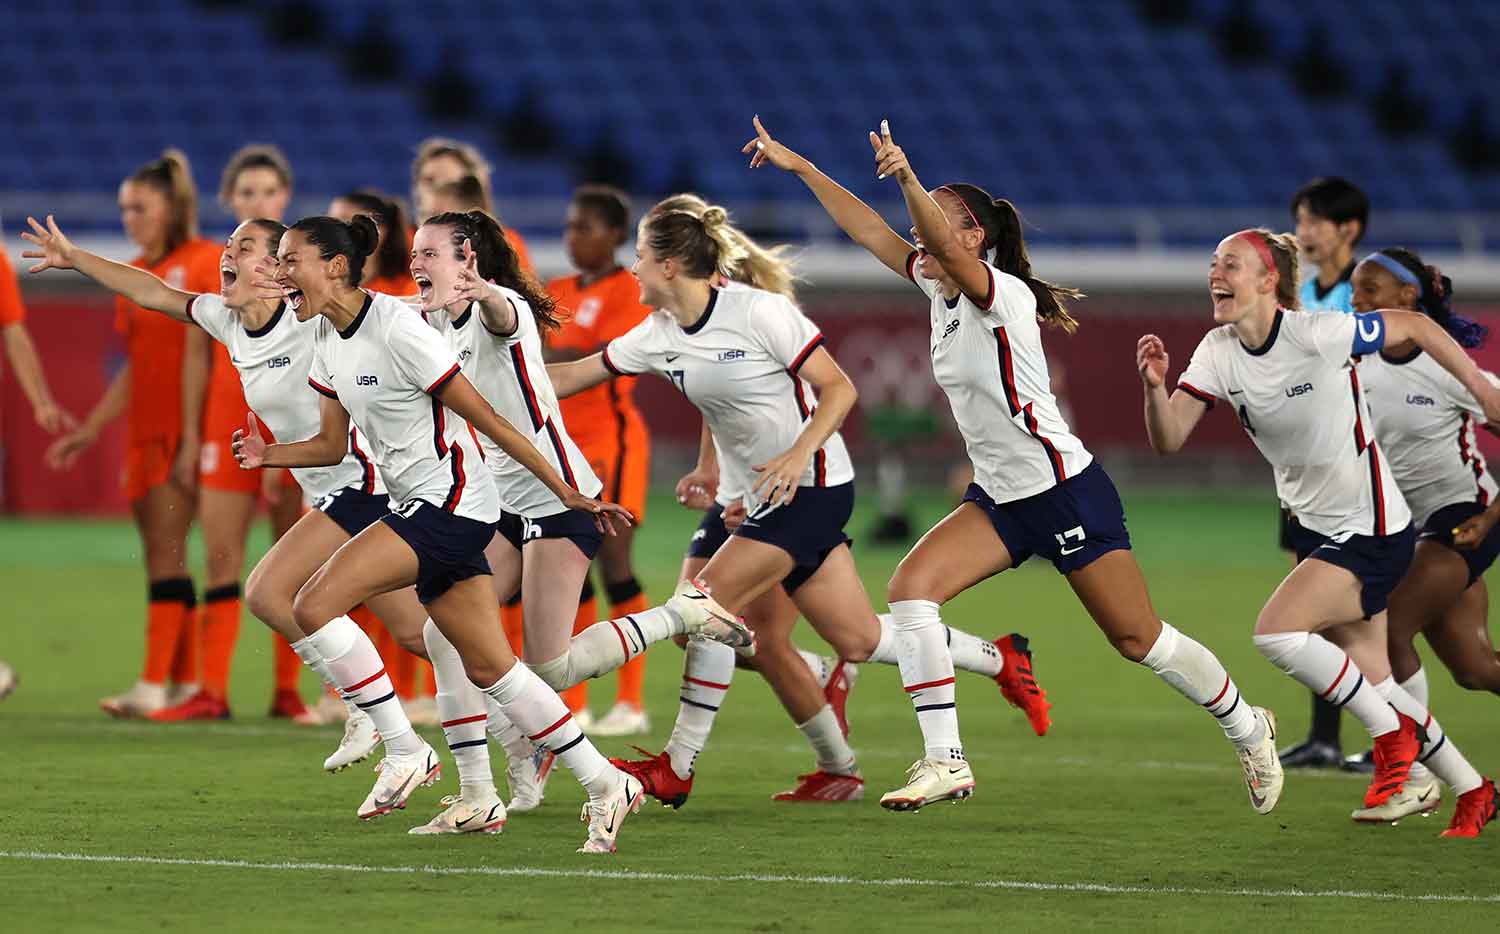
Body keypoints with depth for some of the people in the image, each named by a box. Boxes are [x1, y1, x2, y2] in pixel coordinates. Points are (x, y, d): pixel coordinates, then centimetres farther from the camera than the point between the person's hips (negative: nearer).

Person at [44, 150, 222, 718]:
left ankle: (155, 683, -13)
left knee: (166, 550, -11)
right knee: (161, 558, 7)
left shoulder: (205, 264, -6)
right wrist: (88, 431, 21)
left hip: (186, 430, -7)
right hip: (143, 432, 7)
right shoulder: (133, 276, 16)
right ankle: (187, 681, 12)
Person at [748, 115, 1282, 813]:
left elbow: (946, 244, -39)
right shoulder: (941, 291, 4)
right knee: (911, 590, -12)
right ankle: (943, 761, -12)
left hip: (1066, 491, -8)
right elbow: (866, 231, 4)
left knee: (1138, 639, 0)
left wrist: (907, 179, -54)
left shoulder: (1003, 295, -19)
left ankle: (1247, 728, 24)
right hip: (1000, 496, 8)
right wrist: (800, 167, -1)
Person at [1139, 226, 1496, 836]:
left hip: (1370, 531, -8)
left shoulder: (1317, 335, -22)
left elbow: (1416, 327, -10)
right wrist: (1155, 387, -29)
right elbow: (1168, 440, -9)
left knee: (1276, 632, -23)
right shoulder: (1219, 353, -4)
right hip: (1316, 529, 8)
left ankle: (1392, 736, -3)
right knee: (1373, 682, 12)